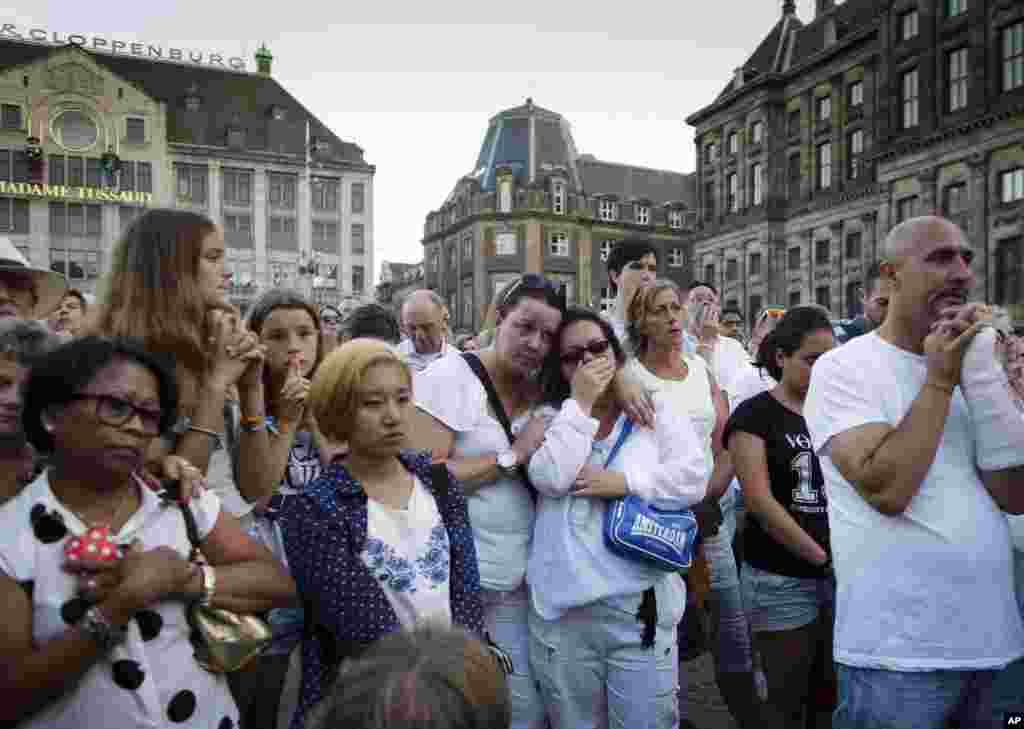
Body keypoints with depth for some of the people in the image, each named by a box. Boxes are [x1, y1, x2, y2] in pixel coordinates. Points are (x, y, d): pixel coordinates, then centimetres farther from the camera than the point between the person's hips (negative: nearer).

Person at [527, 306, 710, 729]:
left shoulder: (657, 411, 5)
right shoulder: (550, 419, 5)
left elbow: (694, 478, -5)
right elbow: (550, 477, -14)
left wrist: (625, 482, -15)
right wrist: (581, 403, -11)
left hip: (640, 603, -1)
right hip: (561, 607, 1)